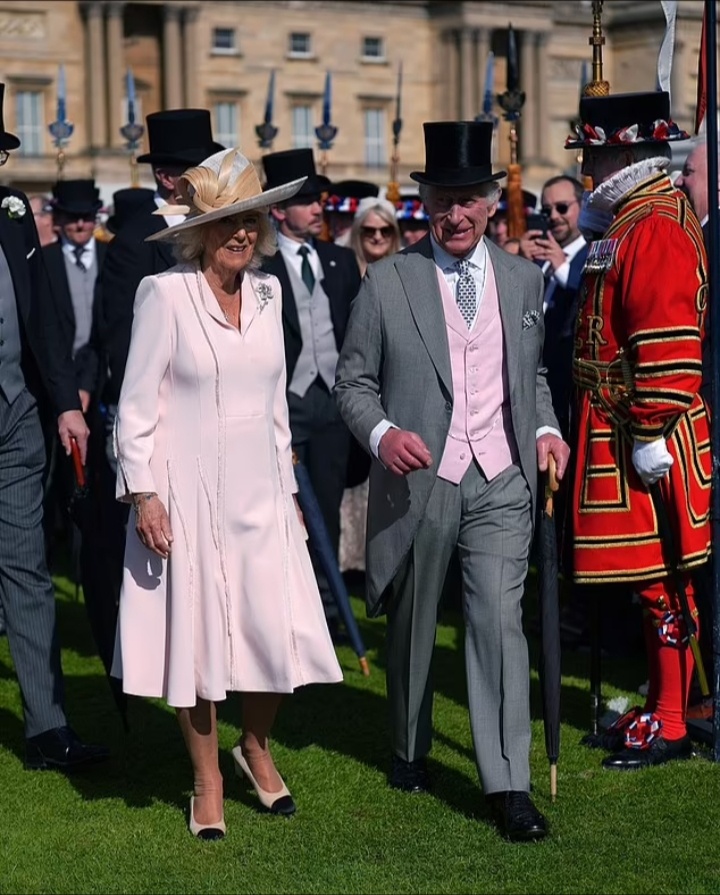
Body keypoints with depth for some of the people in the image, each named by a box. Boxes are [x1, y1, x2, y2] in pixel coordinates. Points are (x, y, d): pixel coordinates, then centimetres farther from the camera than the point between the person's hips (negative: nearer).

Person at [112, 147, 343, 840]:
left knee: (279, 628, -1)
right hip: (187, 494, -4)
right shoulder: (165, 293, -9)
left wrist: (288, 488, 14)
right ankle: (207, 783, 19)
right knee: (196, 633, 3)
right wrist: (143, 493, -12)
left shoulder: (267, 291, 7)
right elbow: (137, 404, -7)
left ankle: (256, 749, 26)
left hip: (258, 491, 4)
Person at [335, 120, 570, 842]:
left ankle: (508, 785, -6)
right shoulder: (387, 282, -2)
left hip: (500, 482, 1)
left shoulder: (522, 279, 8)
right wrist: (381, 432, -17)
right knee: (412, 625, 13)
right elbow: (353, 380, 1)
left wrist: (545, 427, 3)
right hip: (418, 480, -1)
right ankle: (409, 749, 35)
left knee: (500, 620, -9)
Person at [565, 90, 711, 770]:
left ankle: (669, 725, 5)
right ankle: (660, 707, 24)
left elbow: (669, 344, -23)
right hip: (619, 432, 10)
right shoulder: (635, 223, 15)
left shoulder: (654, 230, -18)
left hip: (645, 439, -10)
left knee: (661, 577, -3)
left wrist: (652, 434, -23)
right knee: (652, 577, 15)